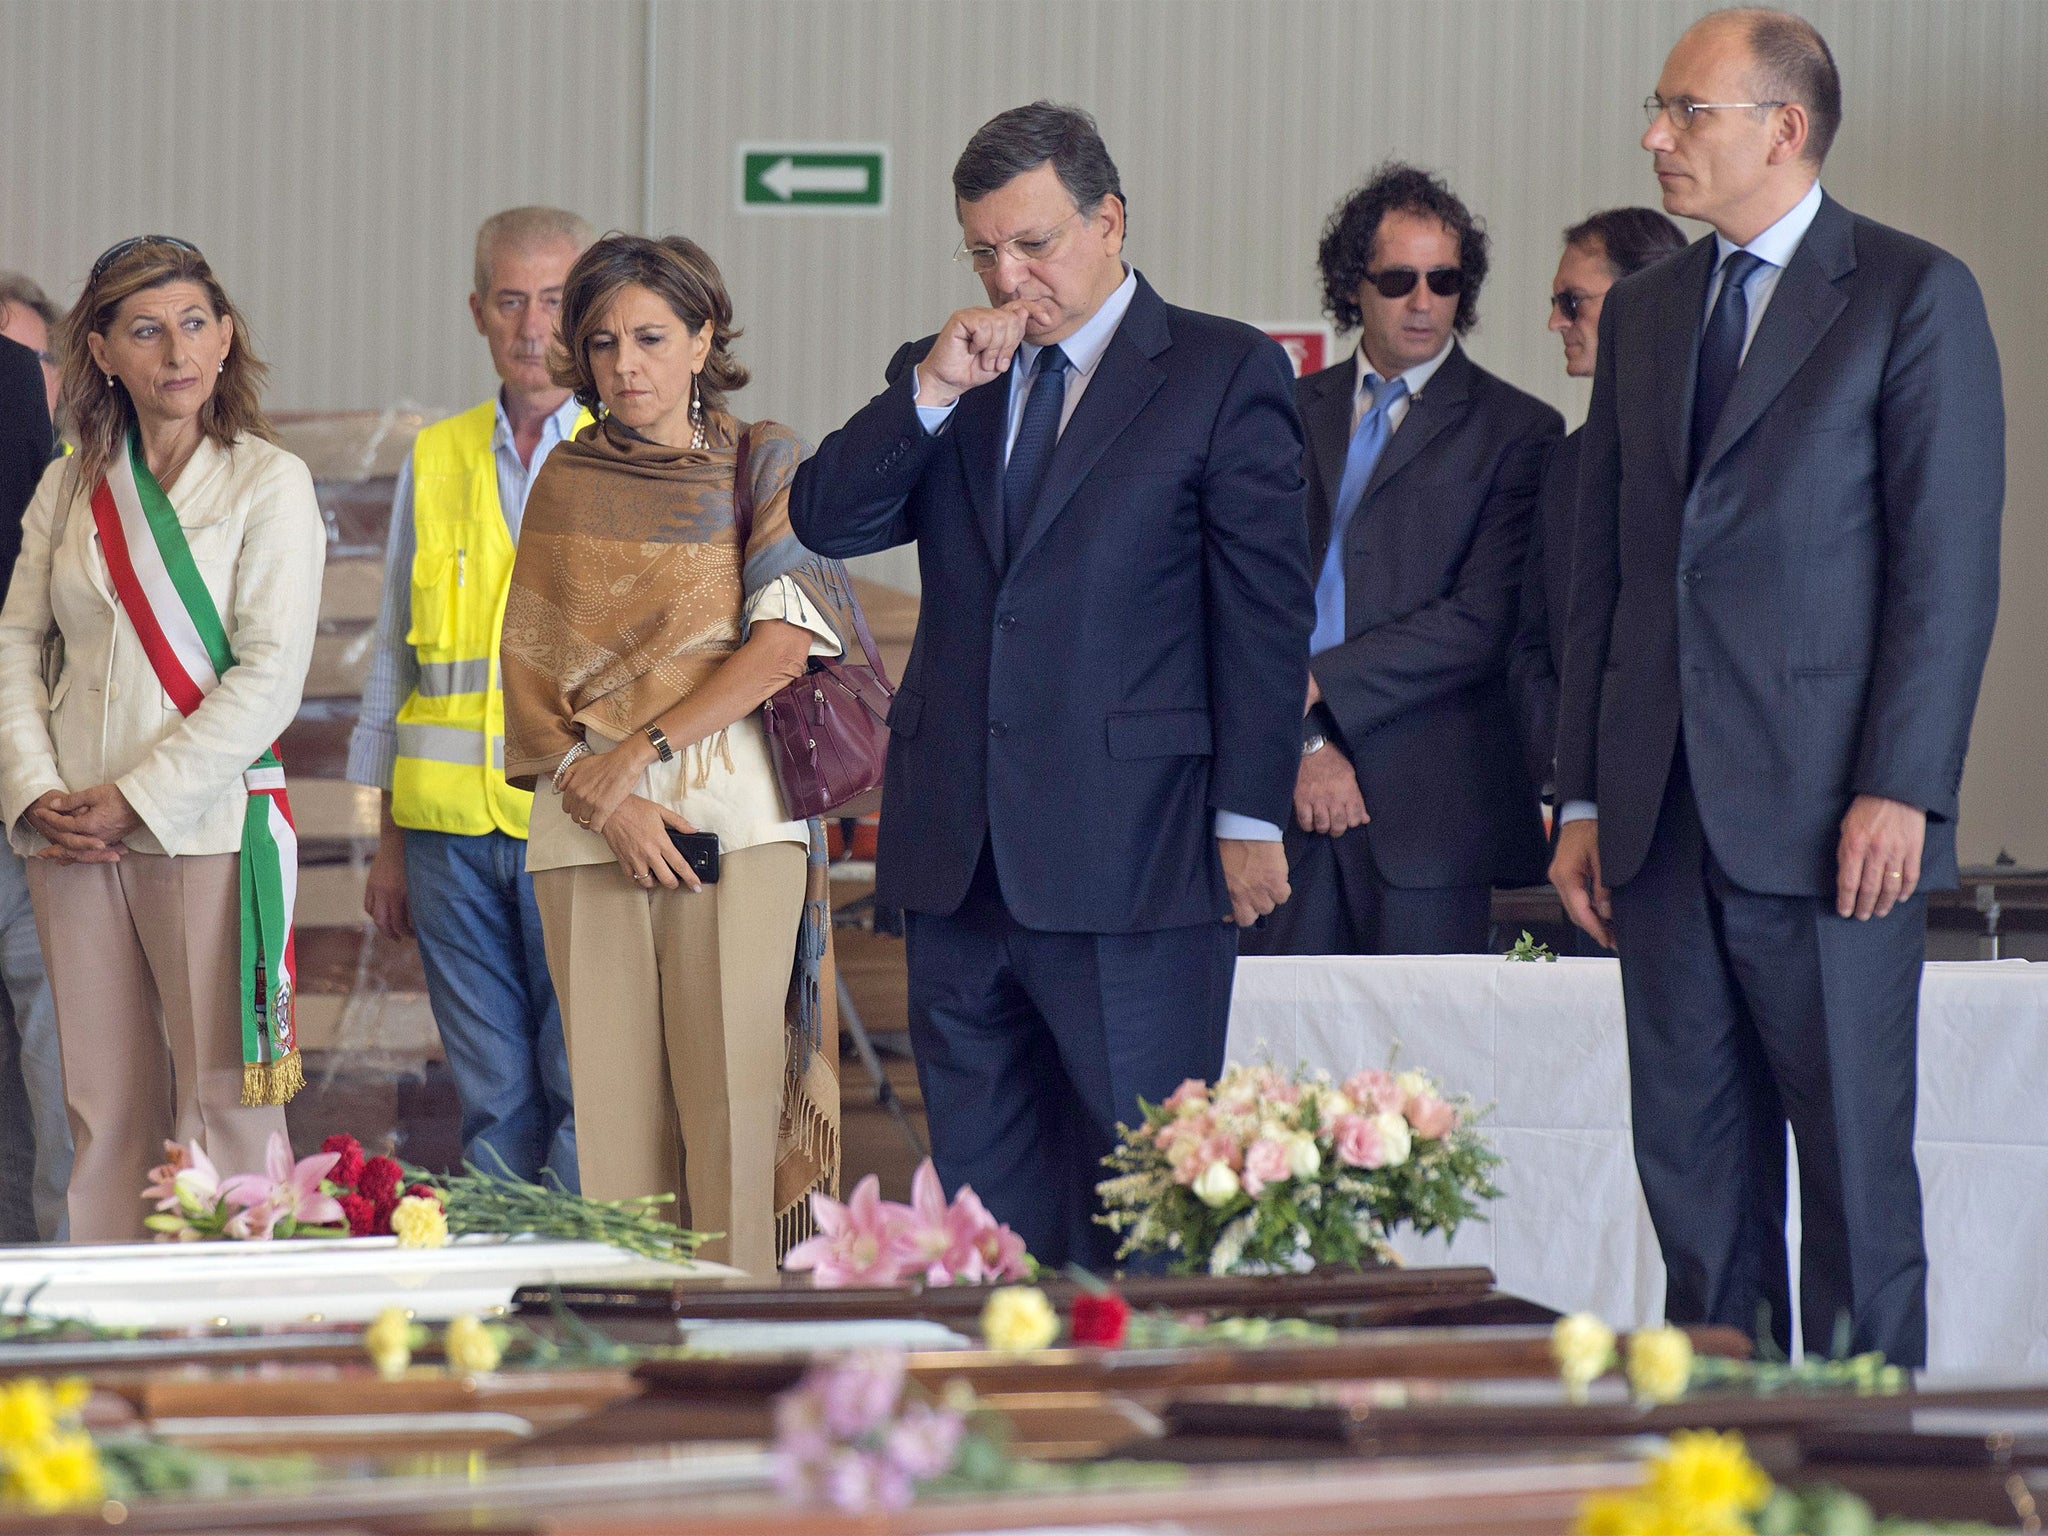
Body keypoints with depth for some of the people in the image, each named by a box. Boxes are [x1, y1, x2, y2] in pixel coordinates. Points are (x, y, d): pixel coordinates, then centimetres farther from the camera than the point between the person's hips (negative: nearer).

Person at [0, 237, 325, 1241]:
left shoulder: (269, 483, -1)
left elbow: (269, 679, -9)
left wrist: (138, 800, -12)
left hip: (211, 828, -4)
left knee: (222, 1111, -6)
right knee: (104, 1113, 5)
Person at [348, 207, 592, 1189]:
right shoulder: (434, 462, 14)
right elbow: (394, 657, 17)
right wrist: (388, 842, 13)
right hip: (451, 830, 3)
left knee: (585, 1097, -7)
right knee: (492, 1101, 3)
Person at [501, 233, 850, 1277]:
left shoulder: (763, 465, 7)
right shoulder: (568, 484, 14)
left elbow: (787, 641, -5)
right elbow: (534, 664, 9)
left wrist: (639, 749, -9)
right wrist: (602, 799, -6)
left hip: (737, 812, -3)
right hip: (590, 827, 3)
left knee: (735, 1109, -9)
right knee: (611, 1111, -2)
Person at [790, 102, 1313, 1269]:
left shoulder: (1227, 374, 0)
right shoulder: (944, 386, 16)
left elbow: (1267, 611, -4)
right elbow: (826, 522, 5)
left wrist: (1250, 819, -9)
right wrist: (930, 390, -7)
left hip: (1133, 864, -5)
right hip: (959, 860, 5)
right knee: (986, 1192, 6)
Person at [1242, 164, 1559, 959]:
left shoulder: (1516, 430, 4)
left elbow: (1482, 621, -6)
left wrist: (1316, 684, -9)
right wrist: (1304, 742, -6)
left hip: (1426, 804, -3)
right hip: (1287, 796, 3)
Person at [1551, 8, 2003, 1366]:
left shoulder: (1914, 296, -3)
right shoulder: (1644, 312, 16)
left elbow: (1950, 566, -8)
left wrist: (1899, 792, -15)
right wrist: (1584, 797, 11)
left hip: (1828, 820, -6)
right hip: (1664, 820, 6)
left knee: (1855, 1170, -3)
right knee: (1694, 1170, 8)